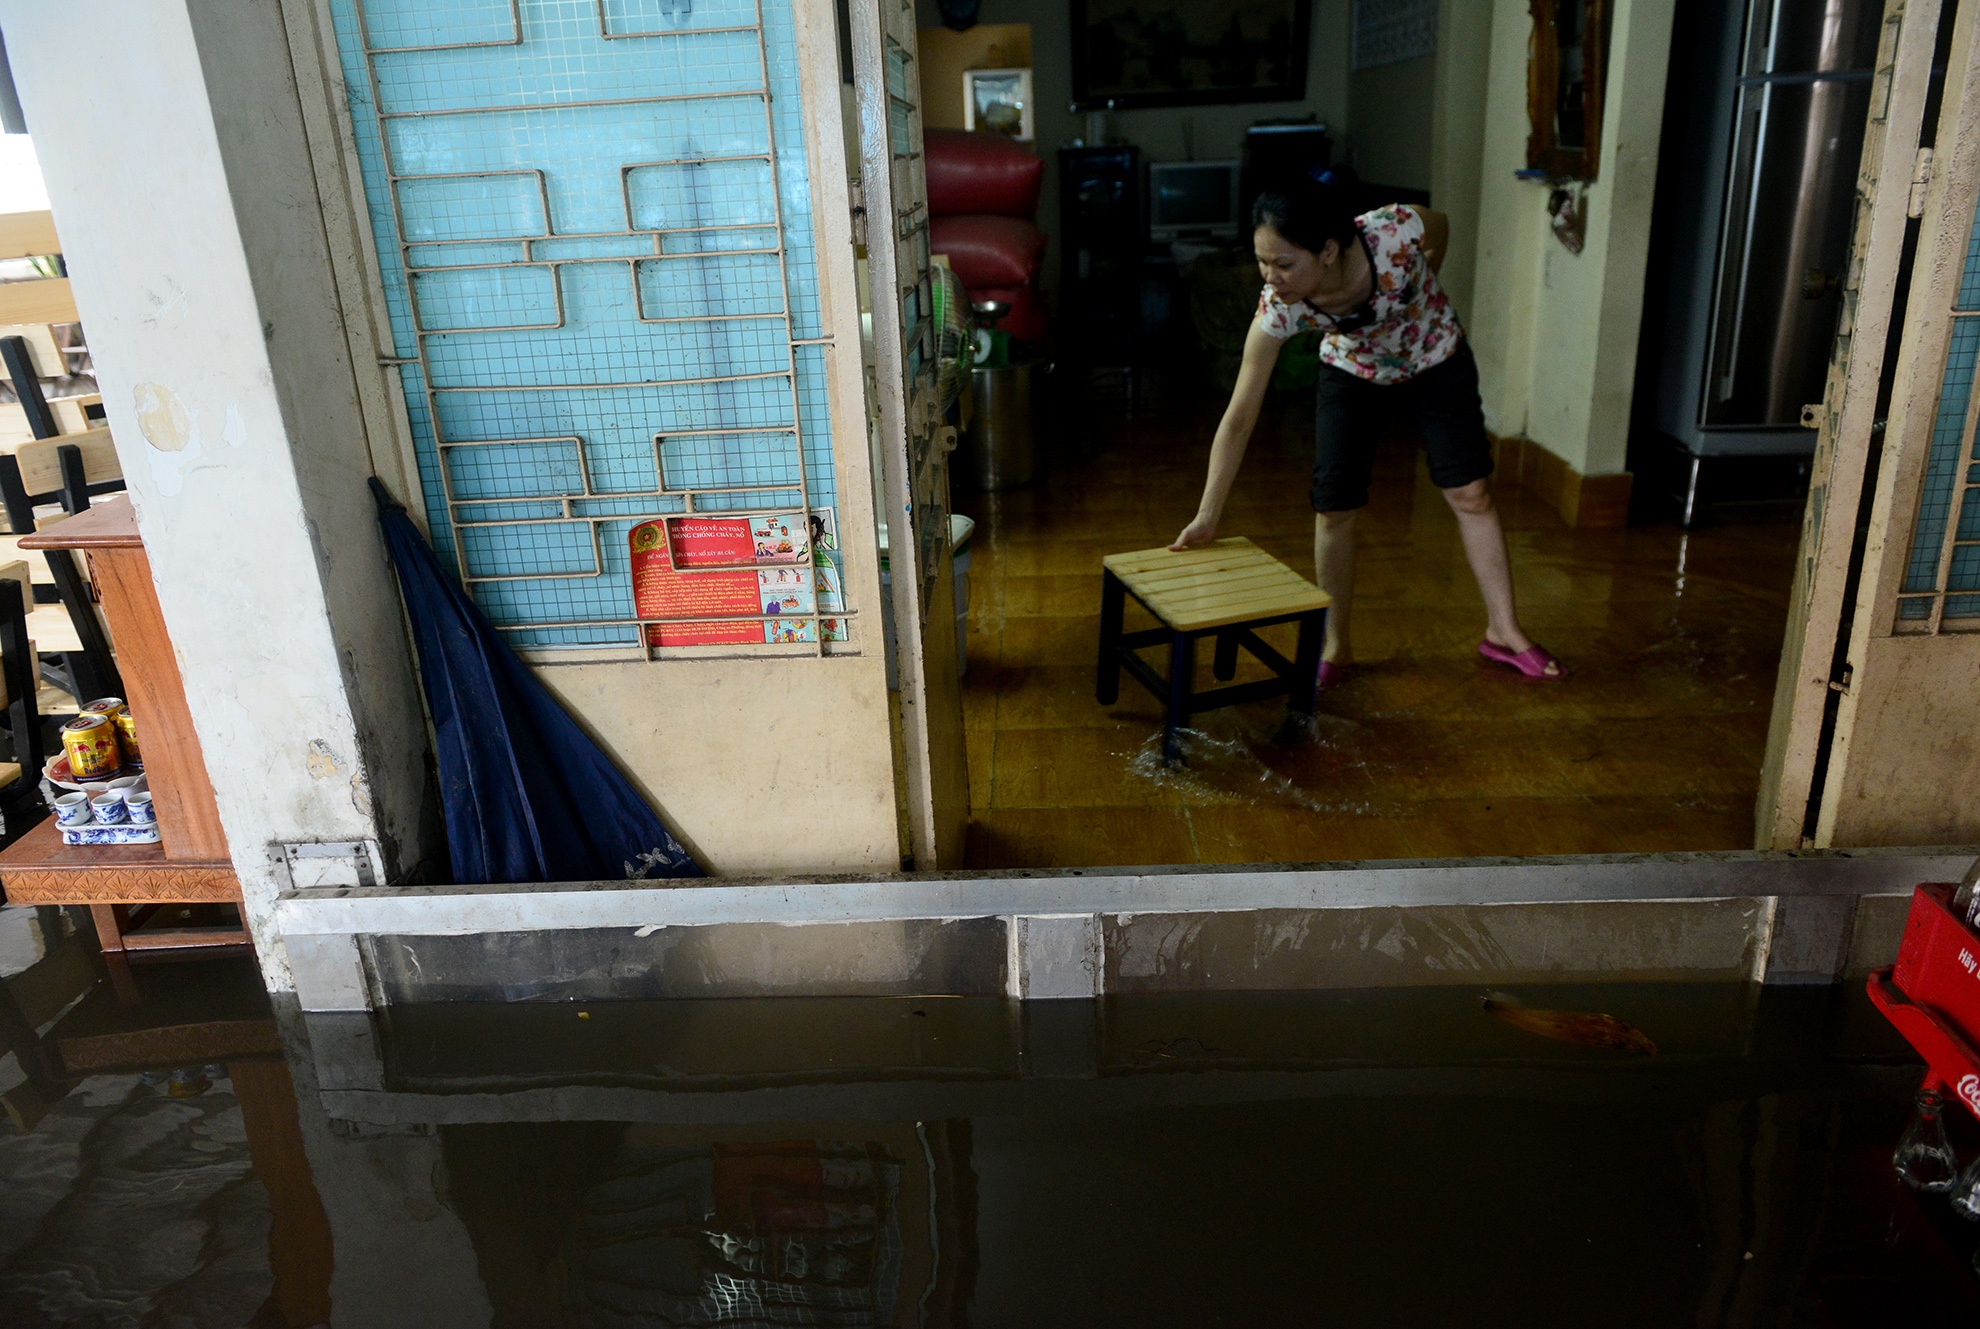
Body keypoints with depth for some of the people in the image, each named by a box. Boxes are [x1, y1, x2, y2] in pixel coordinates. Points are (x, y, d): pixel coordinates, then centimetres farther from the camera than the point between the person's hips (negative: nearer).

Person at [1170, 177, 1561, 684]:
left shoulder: (1396, 230, -37)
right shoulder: (1277, 308, -34)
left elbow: (1441, 226, -10)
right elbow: (1239, 416, -30)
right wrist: (1207, 517, -31)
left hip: (1435, 361, 0)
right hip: (1352, 375, 0)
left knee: (1471, 494, -2)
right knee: (1334, 510, -6)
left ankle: (1503, 631, 12)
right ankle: (1335, 647, 11)